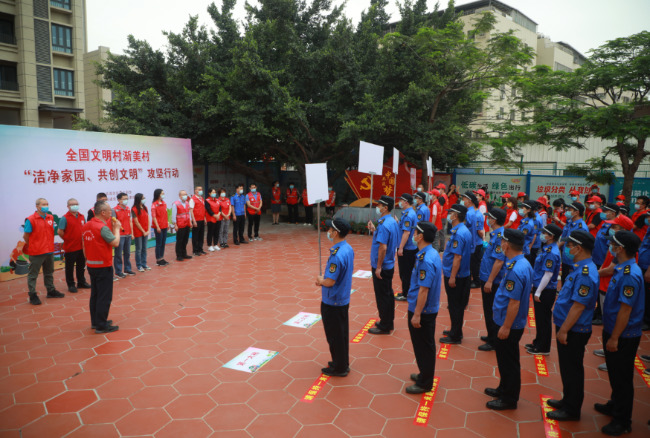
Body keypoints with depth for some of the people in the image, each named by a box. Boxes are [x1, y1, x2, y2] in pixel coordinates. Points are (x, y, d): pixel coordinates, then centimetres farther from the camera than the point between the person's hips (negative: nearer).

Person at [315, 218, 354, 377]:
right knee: (342, 333, 20)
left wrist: (321, 280, -5)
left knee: (334, 336, 7)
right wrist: (323, 280, 4)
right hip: (344, 300, 9)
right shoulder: (348, 249, 0)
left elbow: (330, 282, -27)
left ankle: (339, 368, 22)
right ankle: (343, 363, 35)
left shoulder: (336, 255, -29)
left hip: (332, 303, -9)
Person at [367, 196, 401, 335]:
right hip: (389, 265, 10)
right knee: (388, 294, 18)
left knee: (382, 296, 1)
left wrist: (378, 267, -22)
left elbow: (383, 247, -26)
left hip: (382, 267, -10)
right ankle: (389, 322, 31)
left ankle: (384, 327, 12)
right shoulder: (393, 222, 8)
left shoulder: (384, 224, -22)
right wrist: (374, 230, 9)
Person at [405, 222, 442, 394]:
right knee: (426, 344, 21)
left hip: (422, 310, -9)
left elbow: (423, 290, -26)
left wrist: (416, 314, -20)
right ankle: (425, 375, 37)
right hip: (431, 308, 9)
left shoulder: (425, 260, -26)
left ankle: (424, 383, 20)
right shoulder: (434, 253, 4)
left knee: (423, 346, 5)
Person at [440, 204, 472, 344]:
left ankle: (455, 336, 13)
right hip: (463, 274, 10)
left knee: (455, 306, 2)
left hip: (455, 276, -10)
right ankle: (456, 331, 32)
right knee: (458, 305, 19)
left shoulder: (458, 234, -22)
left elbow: (457, 257, -25)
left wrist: (452, 277, -22)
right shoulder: (465, 230, 8)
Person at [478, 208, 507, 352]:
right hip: (487, 278, 10)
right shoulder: (495, 234, 9)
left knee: (490, 312, 2)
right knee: (489, 310, 20)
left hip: (491, 281, -10)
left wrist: (490, 281, -24)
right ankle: (492, 336, 33)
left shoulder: (500, 236, -22)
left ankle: (493, 342, 14)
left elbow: (499, 261, -25)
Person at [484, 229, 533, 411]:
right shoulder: (524, 264, 4)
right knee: (505, 358, 23)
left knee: (508, 361, 6)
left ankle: (509, 399, 21)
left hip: (509, 324, -10)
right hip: (513, 322, 10)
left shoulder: (515, 270, -28)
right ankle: (504, 389, 39)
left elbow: (514, 302, -26)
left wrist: (506, 327, -19)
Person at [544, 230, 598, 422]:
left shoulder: (585, 273, -25)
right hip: (568, 327, 10)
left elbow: (579, 306, -26)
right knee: (567, 367, 21)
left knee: (572, 370, 5)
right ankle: (568, 400, 36)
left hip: (574, 331, -10)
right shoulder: (581, 268, 8)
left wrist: (564, 330, -21)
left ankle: (572, 410, 19)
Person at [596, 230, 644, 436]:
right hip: (613, 331, 9)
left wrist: (614, 338, -20)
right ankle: (615, 405, 42)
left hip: (623, 337, -9)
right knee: (615, 374, 24)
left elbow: (625, 310, -25)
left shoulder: (629, 275, -26)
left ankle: (622, 422, 19)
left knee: (622, 378, 5)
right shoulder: (622, 269, 4)